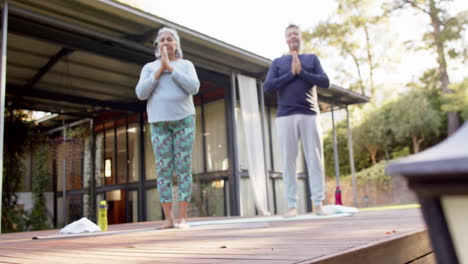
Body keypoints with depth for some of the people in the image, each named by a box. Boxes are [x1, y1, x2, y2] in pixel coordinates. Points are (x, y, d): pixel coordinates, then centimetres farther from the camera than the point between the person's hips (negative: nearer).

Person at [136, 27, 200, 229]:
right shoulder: (149, 67, 14)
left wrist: (171, 68, -8)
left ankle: (183, 217, -3)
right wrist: (159, 71, -5)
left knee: (184, 168, -5)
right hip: (159, 122, 1)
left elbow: (194, 87, -6)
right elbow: (141, 93, 0)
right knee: (163, 169, -4)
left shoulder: (186, 65, 12)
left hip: (183, 119, -1)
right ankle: (168, 218, 1)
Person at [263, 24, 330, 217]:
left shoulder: (312, 59, 16)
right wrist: (291, 73, -6)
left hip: (310, 115, 1)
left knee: (315, 159, -4)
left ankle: (318, 203, 0)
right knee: (288, 161, -3)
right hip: (285, 116, 0)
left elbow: (325, 82, 3)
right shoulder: (278, 62, 14)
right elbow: (267, 87, 0)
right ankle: (292, 205, 0)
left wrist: (301, 72, -6)